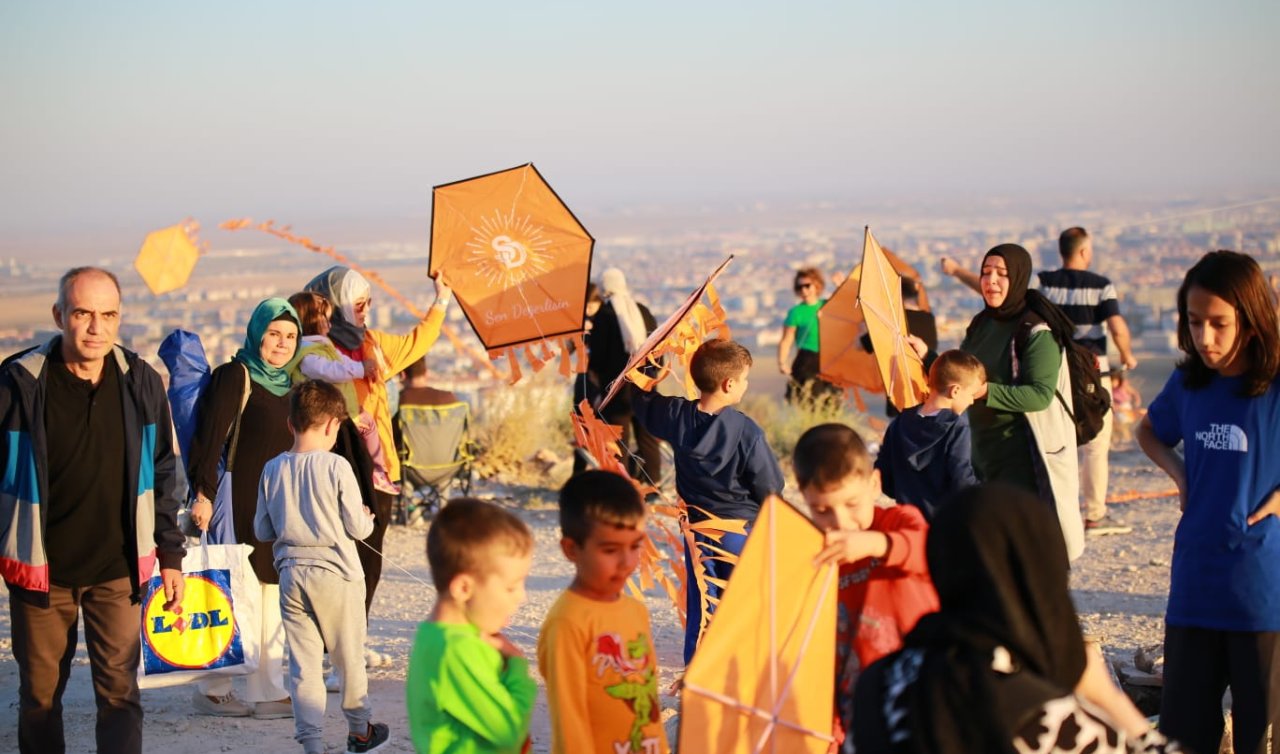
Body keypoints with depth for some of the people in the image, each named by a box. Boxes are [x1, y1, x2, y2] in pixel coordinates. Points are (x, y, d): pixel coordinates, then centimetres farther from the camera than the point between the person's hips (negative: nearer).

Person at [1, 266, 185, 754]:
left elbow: (163, 474, 7)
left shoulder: (141, 383, -1)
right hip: (40, 569, -1)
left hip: (118, 569, 1)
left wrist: (171, 556, 7)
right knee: (40, 694, 10)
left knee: (119, 691, -1)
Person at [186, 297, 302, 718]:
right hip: (240, 503, -8)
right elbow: (209, 439, -15)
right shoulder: (234, 376, -8)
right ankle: (212, 690, 7)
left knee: (273, 598, 9)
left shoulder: (290, 384, 15)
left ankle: (267, 692, 15)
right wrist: (203, 495, -22)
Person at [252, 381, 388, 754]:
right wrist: (368, 517, 12)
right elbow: (357, 527, -10)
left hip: (291, 573, 3)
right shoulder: (336, 466, -13)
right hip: (336, 573, -3)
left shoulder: (272, 469, 0)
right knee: (349, 657, 14)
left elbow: (262, 530, 7)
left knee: (302, 663, 5)